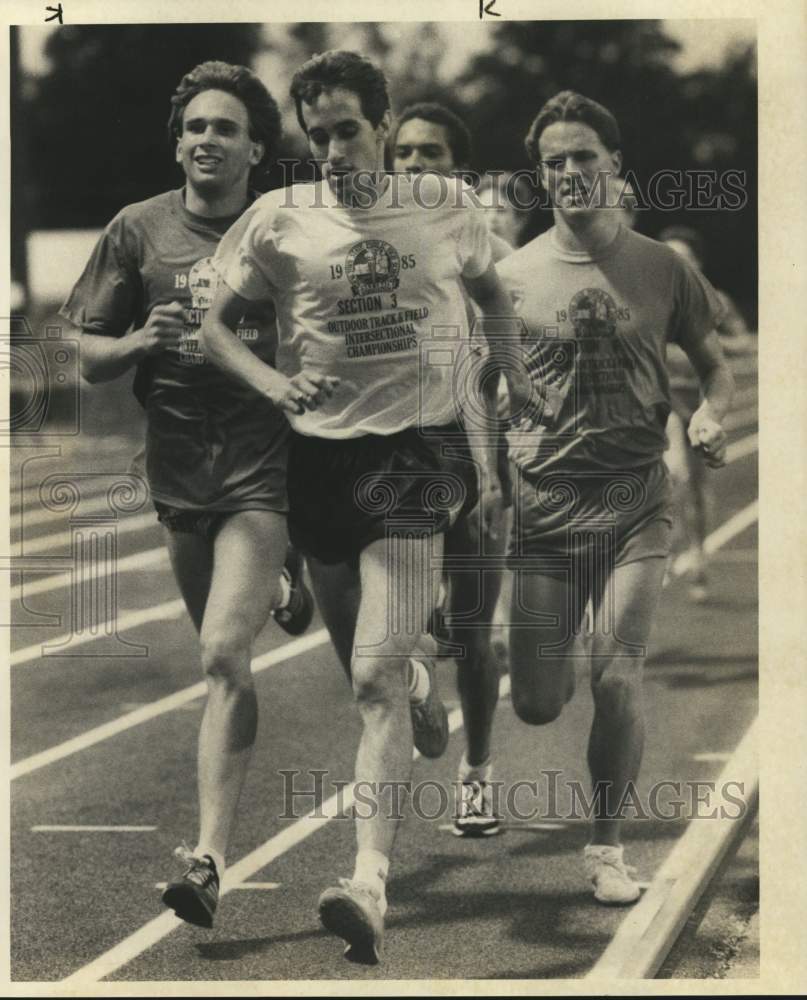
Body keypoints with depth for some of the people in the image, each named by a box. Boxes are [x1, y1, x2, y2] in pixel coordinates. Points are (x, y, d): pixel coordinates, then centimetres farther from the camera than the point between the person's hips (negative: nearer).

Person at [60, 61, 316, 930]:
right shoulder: (138, 231, 4)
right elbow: (88, 358, 6)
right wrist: (143, 341, -13)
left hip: (265, 466, -4)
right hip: (178, 464, 4)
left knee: (222, 654, -17)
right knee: (221, 656, 17)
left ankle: (209, 857, -17)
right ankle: (281, 590, 54)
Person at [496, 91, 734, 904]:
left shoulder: (662, 270, 4)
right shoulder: (511, 277, 2)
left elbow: (716, 368, 15)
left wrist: (710, 417, -7)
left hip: (636, 504, 0)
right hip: (543, 506, 0)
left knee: (617, 677, -13)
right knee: (537, 707, -1)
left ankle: (606, 845, 6)